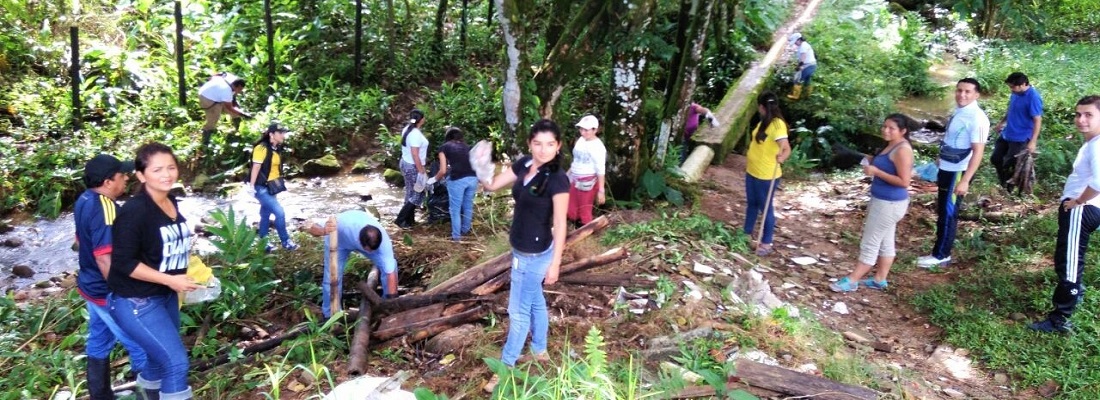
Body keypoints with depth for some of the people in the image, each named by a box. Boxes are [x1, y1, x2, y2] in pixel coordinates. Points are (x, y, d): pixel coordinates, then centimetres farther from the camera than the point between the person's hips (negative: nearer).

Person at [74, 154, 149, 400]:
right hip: (108, 293, -10)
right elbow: (105, 261, -29)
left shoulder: (84, 200, 3)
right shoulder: (105, 210, -28)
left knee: (99, 342, 21)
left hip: (91, 286, 10)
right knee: (143, 347, 1)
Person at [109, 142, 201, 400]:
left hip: (165, 295, 8)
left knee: (162, 358, 20)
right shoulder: (134, 211, -22)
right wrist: (170, 280, -22)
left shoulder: (171, 202, 3)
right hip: (135, 302, -8)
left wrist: (187, 270, 6)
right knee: (176, 362, -11)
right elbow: (123, 263, -22)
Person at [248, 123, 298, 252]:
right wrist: (252, 186, -17)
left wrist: (278, 183, 13)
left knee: (266, 214, 16)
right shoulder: (262, 148, -19)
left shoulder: (277, 148, 6)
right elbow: (256, 168, -18)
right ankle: (285, 242, 0)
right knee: (279, 212, -11)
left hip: (271, 187, 9)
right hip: (262, 187, -9)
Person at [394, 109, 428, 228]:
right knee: (417, 194, 1)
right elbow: (415, 154, -26)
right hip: (413, 167, -10)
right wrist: (421, 171, -20)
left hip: (406, 164, 10)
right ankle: (400, 219, 3)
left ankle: (409, 220, 24)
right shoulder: (416, 134, -24)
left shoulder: (407, 128, 5)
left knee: (411, 193, 17)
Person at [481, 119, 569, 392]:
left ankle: (506, 366, 24)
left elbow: (560, 224, -21)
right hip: (522, 250, 8)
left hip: (535, 255, -8)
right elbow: (491, 186, 1)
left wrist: (555, 264, -19)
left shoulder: (557, 179, -24)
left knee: (519, 310, 7)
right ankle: (539, 350, 44)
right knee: (535, 301, 24)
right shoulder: (524, 165, -2)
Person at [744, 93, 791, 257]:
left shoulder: (777, 124, -21)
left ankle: (766, 244, 15)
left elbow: (786, 147, -31)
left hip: (766, 176, -9)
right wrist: (749, 158, 31)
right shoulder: (763, 122, 7)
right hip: (752, 172, 9)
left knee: (766, 208, 3)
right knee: (751, 204, 20)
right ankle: (747, 234, 35)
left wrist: (782, 157, -53)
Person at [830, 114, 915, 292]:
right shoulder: (891, 145, 9)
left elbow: (904, 181, -25)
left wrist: (876, 172, -24)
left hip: (890, 203, -10)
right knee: (885, 241, 17)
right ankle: (879, 280, 26)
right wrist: (873, 162, 3)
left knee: (870, 243, -2)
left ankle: (852, 281, 7)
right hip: (883, 201, 10)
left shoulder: (902, 150, -21)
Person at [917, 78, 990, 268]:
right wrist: (940, 160, 27)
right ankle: (941, 252, 28)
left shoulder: (976, 118, -21)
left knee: (948, 213, 1)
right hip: (947, 169, 9)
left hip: (958, 173, -9)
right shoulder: (959, 112, 7)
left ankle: (940, 255, 13)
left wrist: (965, 180, -29)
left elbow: (978, 152, -25)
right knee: (942, 211, 16)